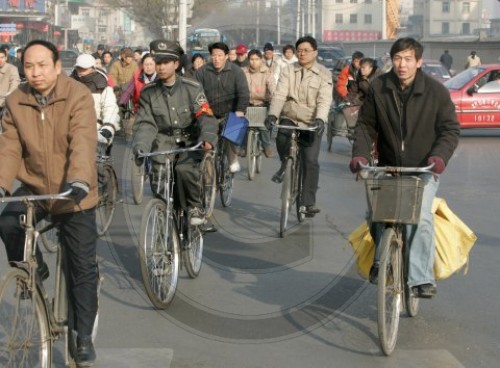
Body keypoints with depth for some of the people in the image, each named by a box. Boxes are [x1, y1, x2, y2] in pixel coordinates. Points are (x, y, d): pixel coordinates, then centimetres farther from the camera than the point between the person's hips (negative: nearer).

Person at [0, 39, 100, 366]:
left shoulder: (78, 96, -16)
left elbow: (83, 142, -28)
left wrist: (79, 181, -44)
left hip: (74, 194, -3)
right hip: (35, 188, 3)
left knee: (83, 268, 1)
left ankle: (84, 336, 17)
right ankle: (34, 270, 5)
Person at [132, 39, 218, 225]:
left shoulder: (192, 88, -6)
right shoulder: (148, 92, 0)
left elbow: (205, 117, -13)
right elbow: (146, 124, -5)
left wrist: (208, 137, -35)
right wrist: (140, 146, -24)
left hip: (189, 141, -2)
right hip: (163, 142, 2)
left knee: (185, 168, -31)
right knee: (159, 186, -14)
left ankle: (196, 207, -6)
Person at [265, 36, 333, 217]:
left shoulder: (324, 74, -1)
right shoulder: (288, 71, 4)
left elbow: (324, 100, -12)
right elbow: (279, 94, -7)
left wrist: (320, 119, -30)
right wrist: (273, 115, -24)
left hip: (312, 122, -1)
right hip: (289, 118, 1)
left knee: (310, 161, -8)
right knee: (281, 137, -31)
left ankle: (308, 202, 1)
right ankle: (285, 165, 2)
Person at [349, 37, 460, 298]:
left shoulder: (435, 91, -7)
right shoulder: (379, 88, -1)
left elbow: (450, 129, -3)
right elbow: (365, 125, 5)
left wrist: (440, 156, -21)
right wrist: (360, 154, -12)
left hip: (423, 169, -2)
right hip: (388, 167, 3)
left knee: (420, 216, -23)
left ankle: (421, 279, -19)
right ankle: (382, 260, 17)